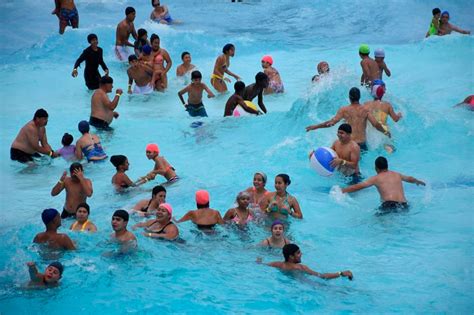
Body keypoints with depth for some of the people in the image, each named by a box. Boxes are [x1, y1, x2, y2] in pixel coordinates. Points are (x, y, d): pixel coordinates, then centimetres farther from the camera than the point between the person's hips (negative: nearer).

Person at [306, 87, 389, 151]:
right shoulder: (365, 110, 3)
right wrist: (385, 132, 17)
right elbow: (376, 124, -2)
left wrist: (315, 126, 2)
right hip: (362, 144, 1)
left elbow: (332, 122, -9)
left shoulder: (344, 110, -1)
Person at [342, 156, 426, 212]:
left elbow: (358, 186, 7)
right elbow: (409, 179, 46)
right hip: (404, 206, 5)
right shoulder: (397, 175, 25)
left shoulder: (376, 178, 11)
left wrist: (341, 191, 13)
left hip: (389, 205, -5)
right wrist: (419, 181, 67)